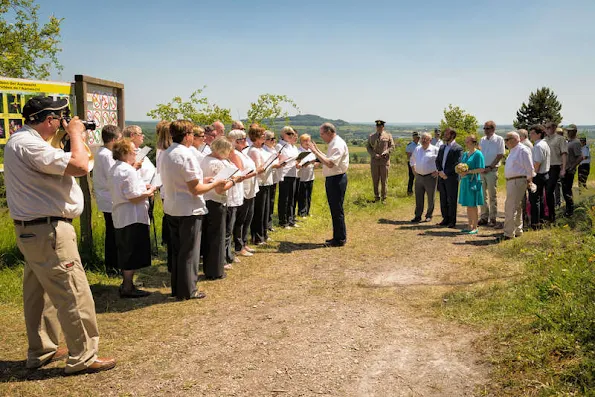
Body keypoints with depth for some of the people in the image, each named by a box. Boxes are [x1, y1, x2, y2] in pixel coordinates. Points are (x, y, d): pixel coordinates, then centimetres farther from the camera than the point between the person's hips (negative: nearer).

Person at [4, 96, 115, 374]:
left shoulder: (19, 140, 12)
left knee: (39, 293, 19)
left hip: (32, 230, 11)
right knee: (75, 296, -4)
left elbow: (61, 164, 19)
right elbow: (80, 166, -27)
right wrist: (76, 134, -11)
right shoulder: (29, 145, -22)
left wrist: (74, 137, 9)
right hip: (49, 231, -11)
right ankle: (82, 358, 6)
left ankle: (41, 351, 31)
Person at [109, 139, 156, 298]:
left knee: (126, 253, 17)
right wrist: (149, 192, -7)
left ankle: (126, 283, 27)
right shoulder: (128, 171, -19)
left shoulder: (114, 169, 13)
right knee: (133, 254, -1)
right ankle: (128, 288, 5)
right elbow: (135, 198, -23)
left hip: (120, 217, 10)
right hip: (133, 218, -10)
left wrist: (143, 188, 14)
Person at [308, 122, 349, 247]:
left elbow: (330, 163, -28)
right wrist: (317, 150, 13)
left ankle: (340, 239, 5)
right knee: (334, 209, 16)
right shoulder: (333, 144, 15)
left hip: (337, 179, -10)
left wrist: (315, 151, -24)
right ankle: (337, 237, 25)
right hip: (332, 179, 11)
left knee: (337, 210, -4)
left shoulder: (338, 145, -18)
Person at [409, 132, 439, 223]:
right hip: (419, 177, 4)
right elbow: (412, 160, 25)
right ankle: (418, 216, 12)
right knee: (418, 198, 5)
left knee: (430, 198, 7)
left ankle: (429, 215, 20)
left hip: (430, 177, -4)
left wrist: (437, 171, -10)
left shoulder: (435, 150, -7)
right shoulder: (417, 149, 9)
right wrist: (414, 170, 14)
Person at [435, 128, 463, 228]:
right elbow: (437, 161, 12)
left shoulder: (458, 148, -7)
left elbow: (457, 164, -14)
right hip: (442, 177, 7)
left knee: (451, 200, -1)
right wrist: (440, 171, -5)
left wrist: (446, 173, -16)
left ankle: (452, 221, 6)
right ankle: (445, 219, 19)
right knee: (443, 200, 10)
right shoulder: (442, 147, 15)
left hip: (451, 178, -7)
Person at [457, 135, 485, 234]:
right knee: (468, 205, 12)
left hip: (473, 181, -7)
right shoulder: (465, 154, 14)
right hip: (465, 181, 7)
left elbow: (481, 169, -14)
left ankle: (475, 227, 7)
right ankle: (469, 226, 20)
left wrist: (468, 172, -20)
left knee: (473, 205, -1)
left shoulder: (478, 154, -9)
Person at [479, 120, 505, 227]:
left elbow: (500, 155, -8)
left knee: (492, 195, 0)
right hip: (481, 169, 5)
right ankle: (484, 217, 15)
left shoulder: (498, 139, -4)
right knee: (483, 194, 8)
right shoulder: (482, 140, 12)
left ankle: (493, 219, 5)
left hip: (492, 170, -5)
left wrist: (490, 167, -13)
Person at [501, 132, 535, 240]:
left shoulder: (522, 150, -13)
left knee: (511, 208, -12)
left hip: (518, 181, -10)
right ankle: (518, 231, 28)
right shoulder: (513, 150, 18)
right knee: (517, 207, 17)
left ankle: (508, 234, -10)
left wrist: (529, 180, -9)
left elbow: (529, 167, -14)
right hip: (510, 181, 10)